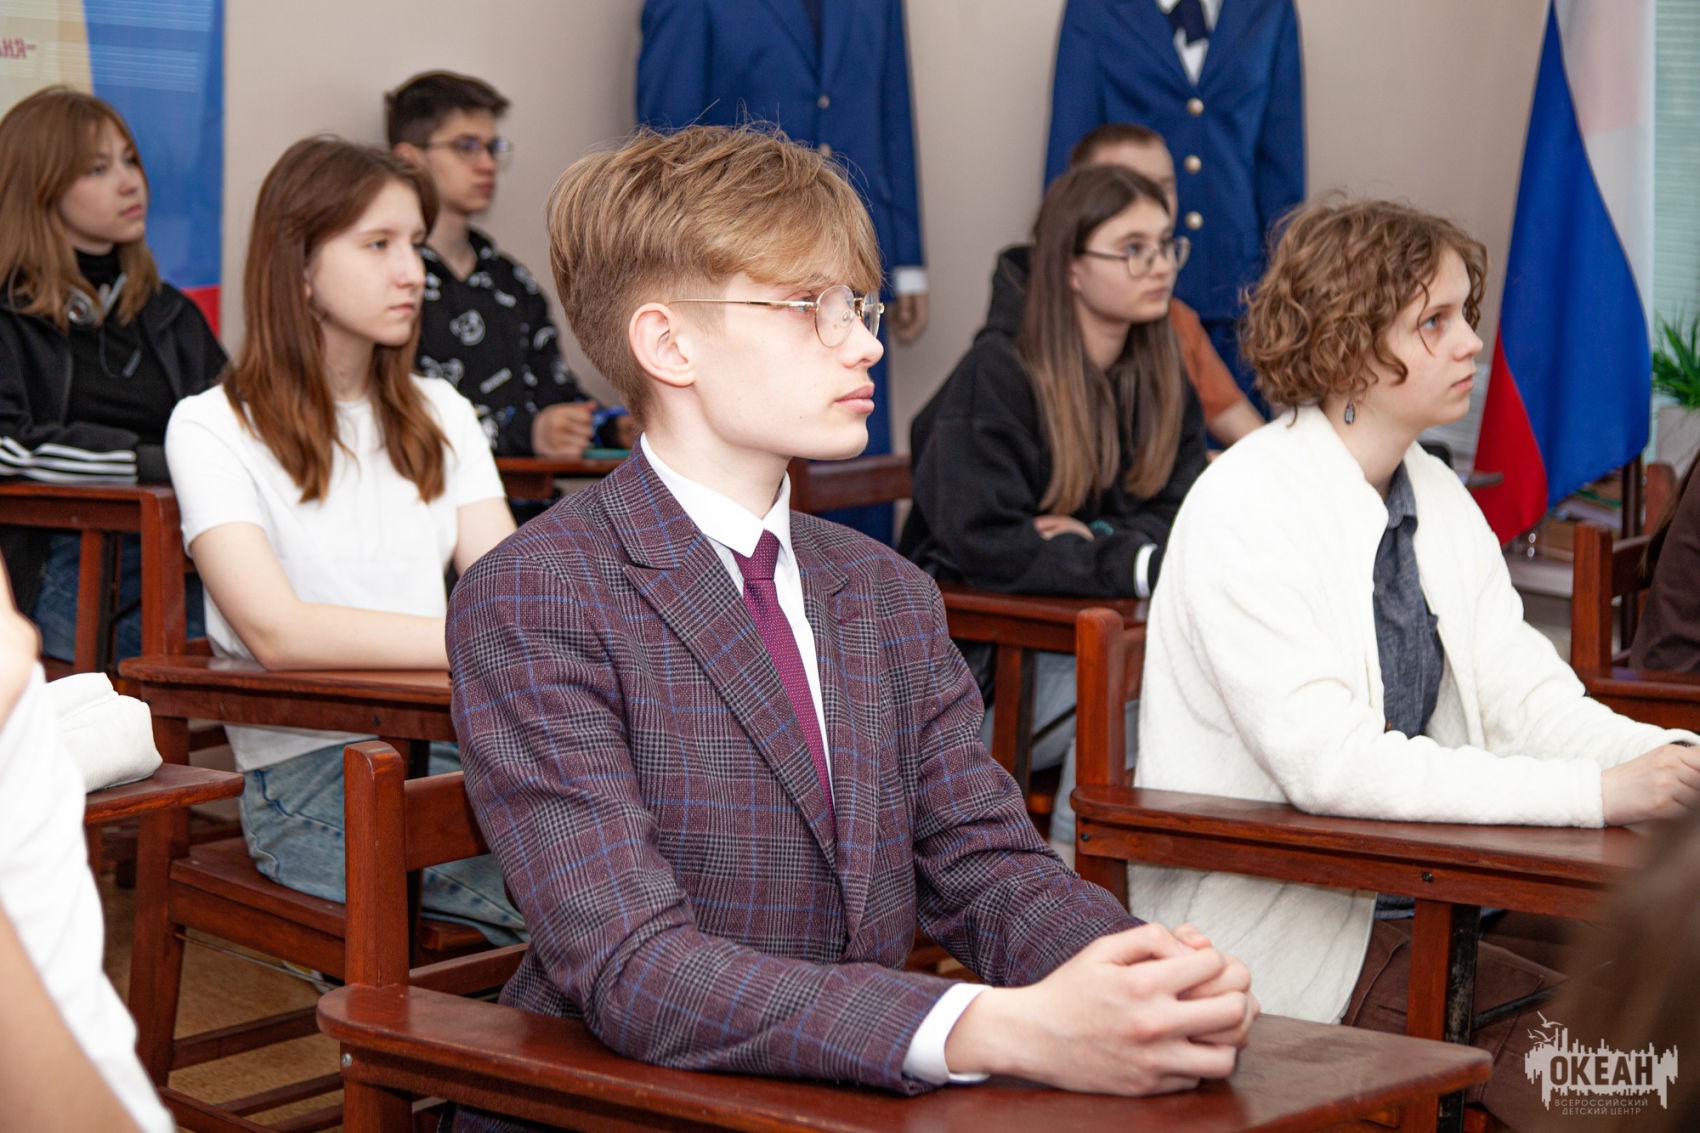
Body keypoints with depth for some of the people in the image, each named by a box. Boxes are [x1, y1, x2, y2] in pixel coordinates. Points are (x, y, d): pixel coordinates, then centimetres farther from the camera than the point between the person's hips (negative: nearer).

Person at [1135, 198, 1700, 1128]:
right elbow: (1324, 762, -23)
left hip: (1420, 904, 7)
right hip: (1283, 941, -7)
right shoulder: (1246, 507, -13)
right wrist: (1597, 792, -26)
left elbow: (1527, 700, 6)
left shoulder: (1439, 500, 10)